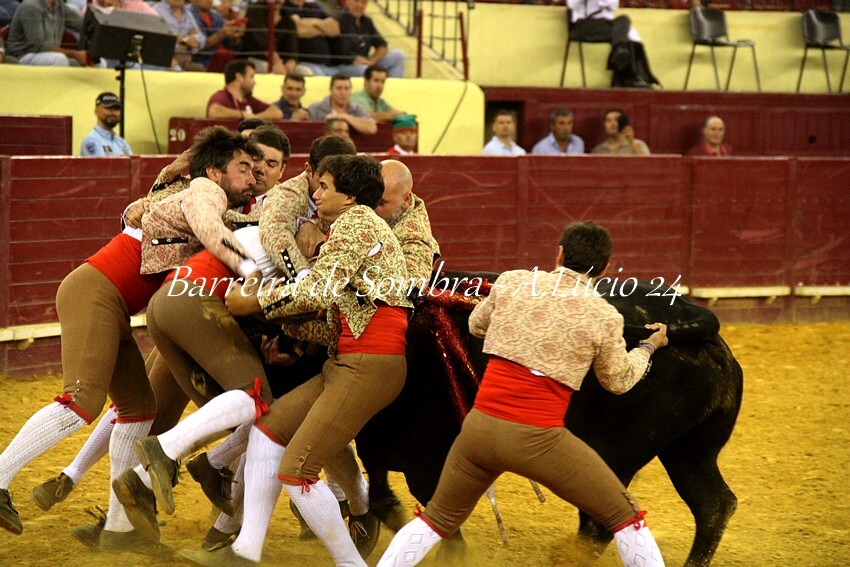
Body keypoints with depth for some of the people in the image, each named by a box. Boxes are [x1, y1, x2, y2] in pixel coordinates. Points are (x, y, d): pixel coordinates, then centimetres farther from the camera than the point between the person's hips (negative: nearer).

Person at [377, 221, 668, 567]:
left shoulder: (512, 282, 5)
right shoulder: (604, 317, -1)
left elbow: (476, 326, 25)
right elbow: (619, 381, 17)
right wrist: (648, 347, 35)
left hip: (479, 428, 3)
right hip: (538, 440, -3)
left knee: (439, 520, 24)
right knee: (624, 516, 13)